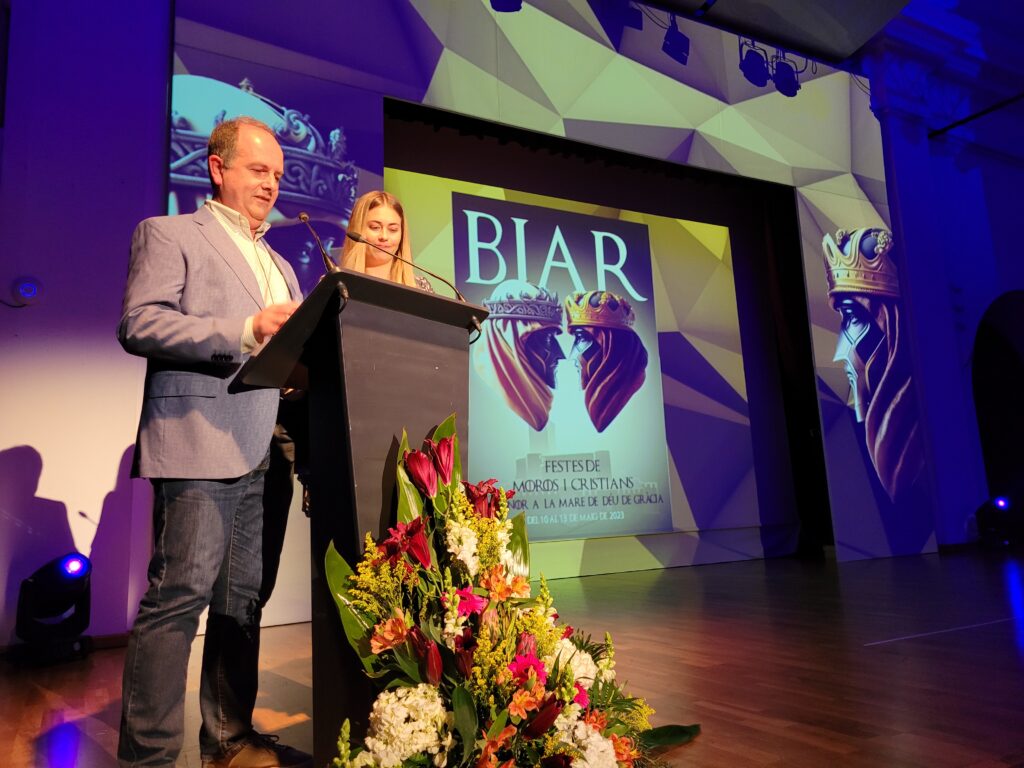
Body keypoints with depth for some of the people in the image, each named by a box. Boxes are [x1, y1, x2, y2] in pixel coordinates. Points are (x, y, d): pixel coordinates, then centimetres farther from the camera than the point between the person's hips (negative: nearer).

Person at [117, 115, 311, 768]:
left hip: (265, 452, 7)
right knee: (180, 594, -7)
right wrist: (245, 331, -19)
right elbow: (139, 324, -10)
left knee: (243, 598, 10)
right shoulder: (169, 234, 5)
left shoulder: (279, 265, 26)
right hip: (199, 447, -7)